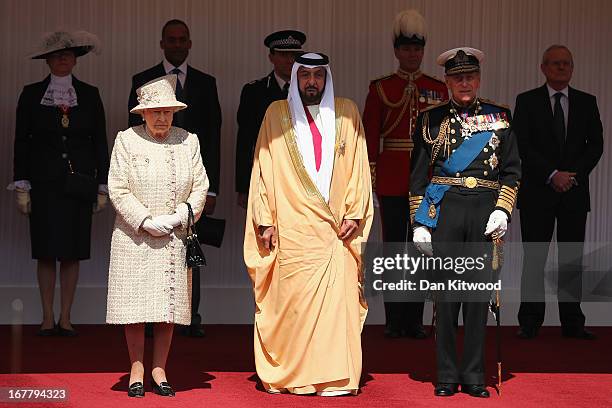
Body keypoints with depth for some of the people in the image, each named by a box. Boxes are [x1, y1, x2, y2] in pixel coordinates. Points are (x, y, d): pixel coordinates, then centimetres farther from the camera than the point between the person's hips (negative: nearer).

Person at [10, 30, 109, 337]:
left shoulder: (89, 95, 7)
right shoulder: (31, 94, 5)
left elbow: (100, 142, 8)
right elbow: (21, 142, 4)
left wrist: (102, 185, 3)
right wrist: (21, 186, -2)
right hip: (44, 182, -1)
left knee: (72, 253, 1)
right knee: (46, 252, 0)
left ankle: (65, 318, 8)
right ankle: (47, 319, 6)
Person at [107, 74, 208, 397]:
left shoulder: (188, 141, 7)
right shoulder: (127, 140, 0)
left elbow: (200, 186, 5)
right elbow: (118, 189, -4)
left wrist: (177, 217, -9)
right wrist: (147, 222, -12)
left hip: (175, 238, 2)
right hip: (134, 237, -2)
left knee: (169, 305, 3)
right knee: (135, 303, -1)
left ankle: (159, 370, 11)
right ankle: (137, 370, 8)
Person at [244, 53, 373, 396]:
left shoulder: (346, 113, 12)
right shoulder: (277, 114, 10)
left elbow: (358, 166, 9)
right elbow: (264, 168, 8)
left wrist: (353, 213, -2)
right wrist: (265, 220, 0)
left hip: (335, 227, 1)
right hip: (292, 227, -1)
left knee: (337, 298, -8)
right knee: (291, 299, -7)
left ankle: (335, 378, -5)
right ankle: (289, 376, 0)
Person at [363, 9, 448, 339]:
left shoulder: (438, 89, 8)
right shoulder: (380, 88, 4)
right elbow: (369, 136, 2)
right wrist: (369, 174, -5)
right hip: (391, 181, -1)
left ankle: (415, 320, 9)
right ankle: (394, 320, 7)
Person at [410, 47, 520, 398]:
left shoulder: (499, 117, 11)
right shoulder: (432, 120, 8)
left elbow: (512, 169, 10)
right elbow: (418, 175, 9)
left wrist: (503, 210, -3)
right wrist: (420, 222, 2)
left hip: (485, 210, 1)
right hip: (445, 210, -1)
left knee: (479, 292, 1)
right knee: (447, 293, 0)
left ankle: (474, 376, 9)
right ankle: (448, 376, 8)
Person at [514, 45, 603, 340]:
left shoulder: (587, 102, 10)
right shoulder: (527, 101, 3)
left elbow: (596, 144, 5)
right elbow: (522, 146, -6)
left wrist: (574, 174, -9)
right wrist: (552, 175, -14)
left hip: (574, 192, 2)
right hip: (537, 192, -2)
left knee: (572, 259, 3)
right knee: (534, 258, 0)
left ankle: (572, 322, 6)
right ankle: (530, 322, 4)